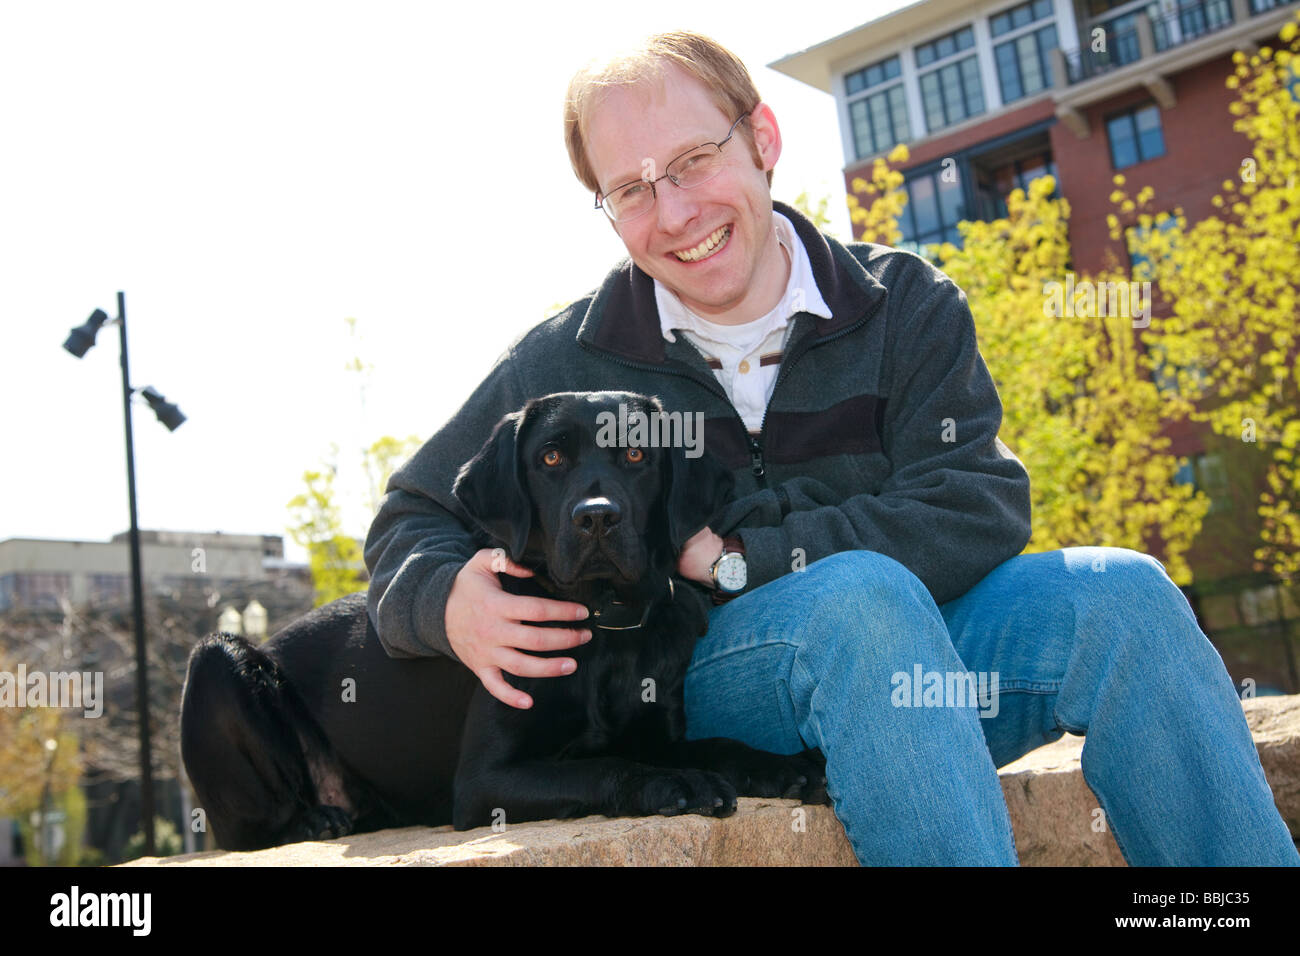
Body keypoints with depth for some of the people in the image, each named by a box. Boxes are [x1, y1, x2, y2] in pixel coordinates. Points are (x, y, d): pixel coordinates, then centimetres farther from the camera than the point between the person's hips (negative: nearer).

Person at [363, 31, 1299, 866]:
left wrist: (736, 559, -15)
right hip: (700, 685, -2)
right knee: (861, 592, -35)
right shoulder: (565, 363, -1)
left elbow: (978, 510, -11)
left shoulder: (905, 304, 0)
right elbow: (411, 521, 7)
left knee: (1114, 591, -25)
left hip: (915, 660, 3)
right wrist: (450, 602, -19)